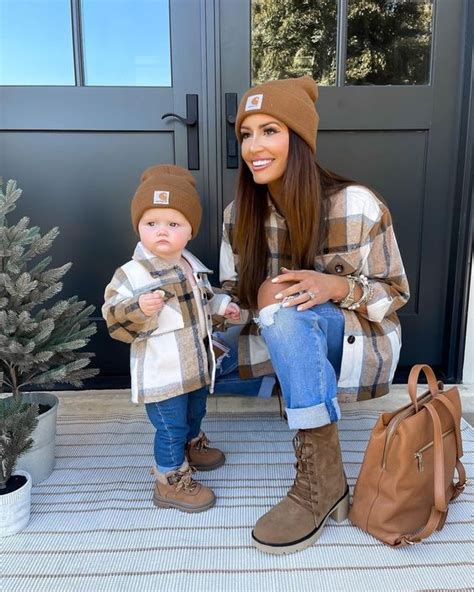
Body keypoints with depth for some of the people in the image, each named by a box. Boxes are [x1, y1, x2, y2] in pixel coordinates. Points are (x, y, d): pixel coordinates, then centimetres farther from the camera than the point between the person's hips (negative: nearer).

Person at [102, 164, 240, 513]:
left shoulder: (193, 266, 4)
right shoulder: (132, 274, -20)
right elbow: (115, 321, -22)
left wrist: (222, 305, 12)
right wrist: (139, 308, -39)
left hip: (197, 365, 8)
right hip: (162, 375, -8)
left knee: (195, 413, 28)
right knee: (171, 428, 4)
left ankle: (192, 447, 56)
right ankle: (171, 482, 26)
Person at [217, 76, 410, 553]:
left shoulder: (359, 206, -16)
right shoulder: (239, 214, -5)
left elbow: (395, 293, -8)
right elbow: (231, 300, 1)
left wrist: (339, 287, -28)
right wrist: (258, 299, -24)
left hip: (362, 343, -4)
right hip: (285, 344, 4)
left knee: (288, 312, -35)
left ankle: (323, 479, -25)